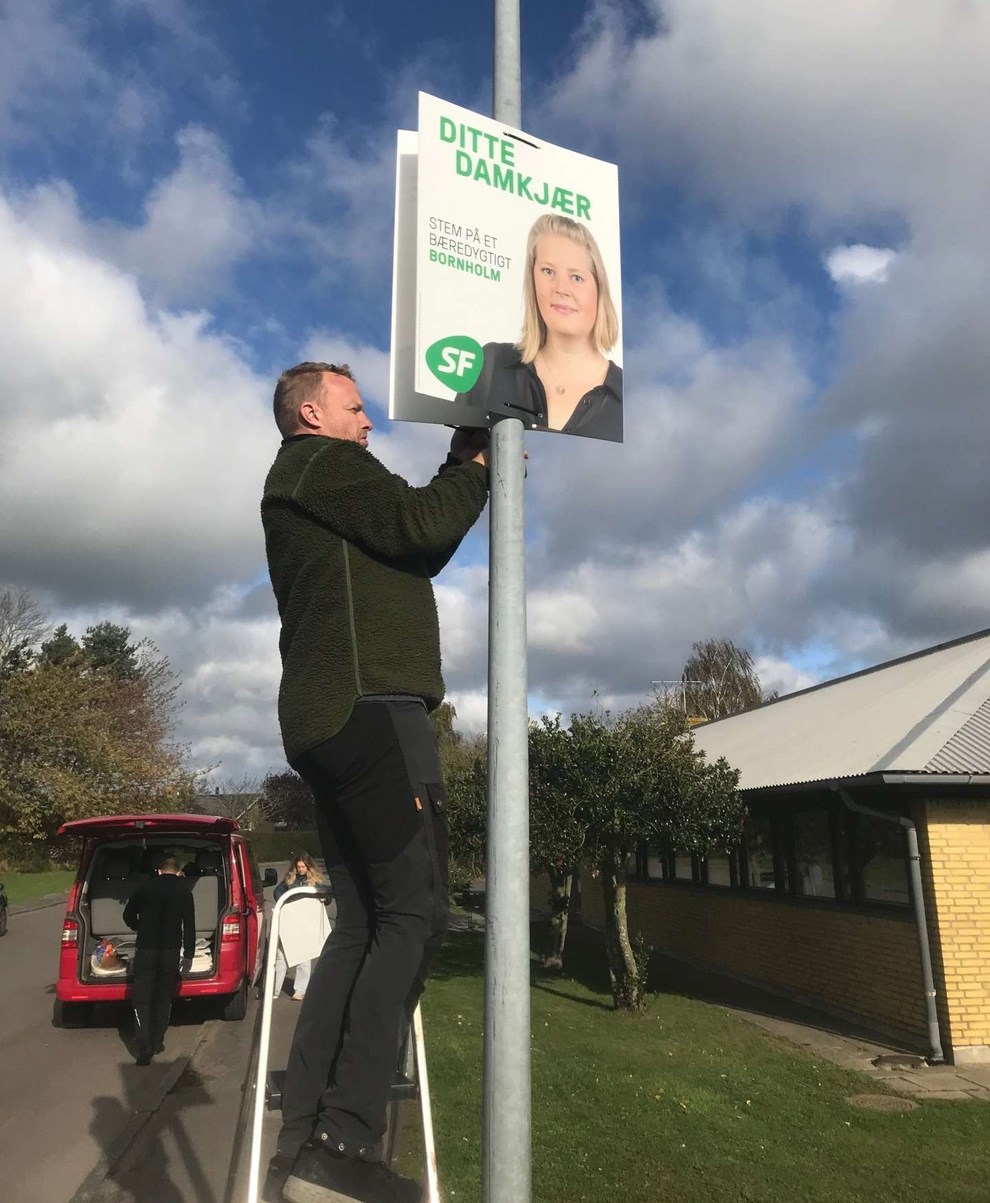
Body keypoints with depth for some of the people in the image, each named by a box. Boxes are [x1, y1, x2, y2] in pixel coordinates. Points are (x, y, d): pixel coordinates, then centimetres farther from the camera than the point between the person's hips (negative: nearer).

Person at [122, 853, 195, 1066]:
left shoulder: (146, 886, 3)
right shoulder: (184, 890, 3)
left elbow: (128, 916, 11)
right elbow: (189, 925, -1)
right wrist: (188, 954, 6)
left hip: (145, 950, -1)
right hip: (171, 951, 1)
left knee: (141, 999, 2)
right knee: (164, 998, 17)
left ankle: (145, 1048, -8)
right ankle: (158, 1042, 20)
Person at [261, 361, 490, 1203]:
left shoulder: (304, 489, 31)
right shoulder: (323, 464, 2)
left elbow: (411, 549, 26)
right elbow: (418, 526, -13)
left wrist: (465, 471, 19)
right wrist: (478, 468, 5)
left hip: (330, 720, 10)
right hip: (372, 708, -10)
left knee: (364, 924, 7)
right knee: (414, 915, -11)